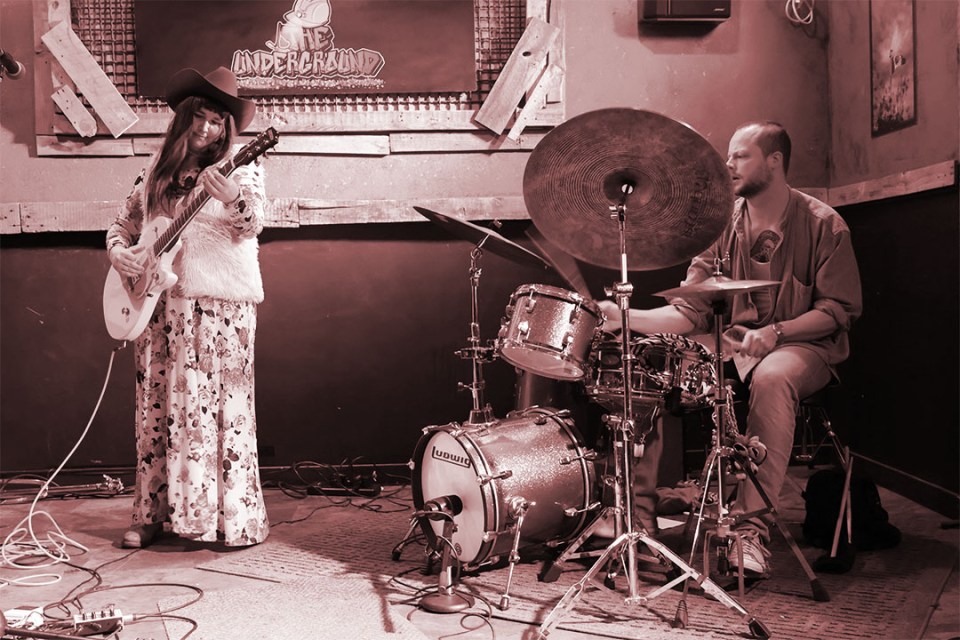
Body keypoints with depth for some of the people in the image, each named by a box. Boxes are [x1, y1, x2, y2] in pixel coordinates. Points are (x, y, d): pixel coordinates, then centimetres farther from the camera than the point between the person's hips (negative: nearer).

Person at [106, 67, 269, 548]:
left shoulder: (240, 166, 2)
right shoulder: (157, 170, 15)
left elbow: (253, 225, -14)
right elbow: (123, 224, 23)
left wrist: (232, 198, -35)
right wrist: (119, 252, 2)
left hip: (220, 302, -5)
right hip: (160, 302, 5)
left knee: (221, 404, -5)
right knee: (157, 406, 7)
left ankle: (238, 518, 1)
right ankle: (153, 513, 18)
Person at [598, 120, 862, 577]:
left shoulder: (823, 225, -6)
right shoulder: (722, 223, 6)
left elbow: (841, 309, -8)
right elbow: (691, 311, 2)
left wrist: (776, 331, -24)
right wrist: (627, 317, -14)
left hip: (804, 347, -4)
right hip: (732, 344, 5)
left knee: (771, 377, -40)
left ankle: (752, 525, -35)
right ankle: (638, 499, -9)